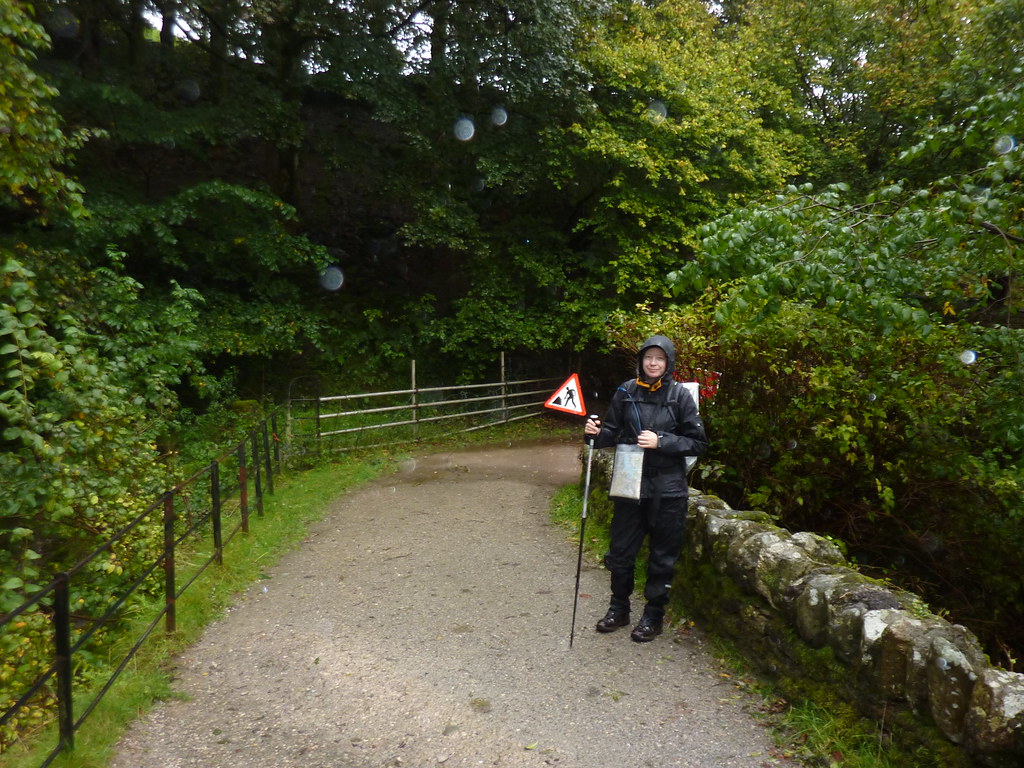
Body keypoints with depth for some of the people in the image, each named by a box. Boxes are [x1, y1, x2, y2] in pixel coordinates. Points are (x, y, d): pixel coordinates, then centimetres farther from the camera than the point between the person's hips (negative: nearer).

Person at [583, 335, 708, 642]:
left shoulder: (679, 395, -7)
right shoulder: (626, 392, 0)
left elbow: (698, 443, -5)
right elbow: (613, 432, 8)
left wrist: (661, 442, -17)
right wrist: (596, 433, -13)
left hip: (667, 488, -2)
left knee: (662, 556, 10)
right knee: (620, 550, 12)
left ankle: (653, 616, 27)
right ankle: (619, 608, 32)